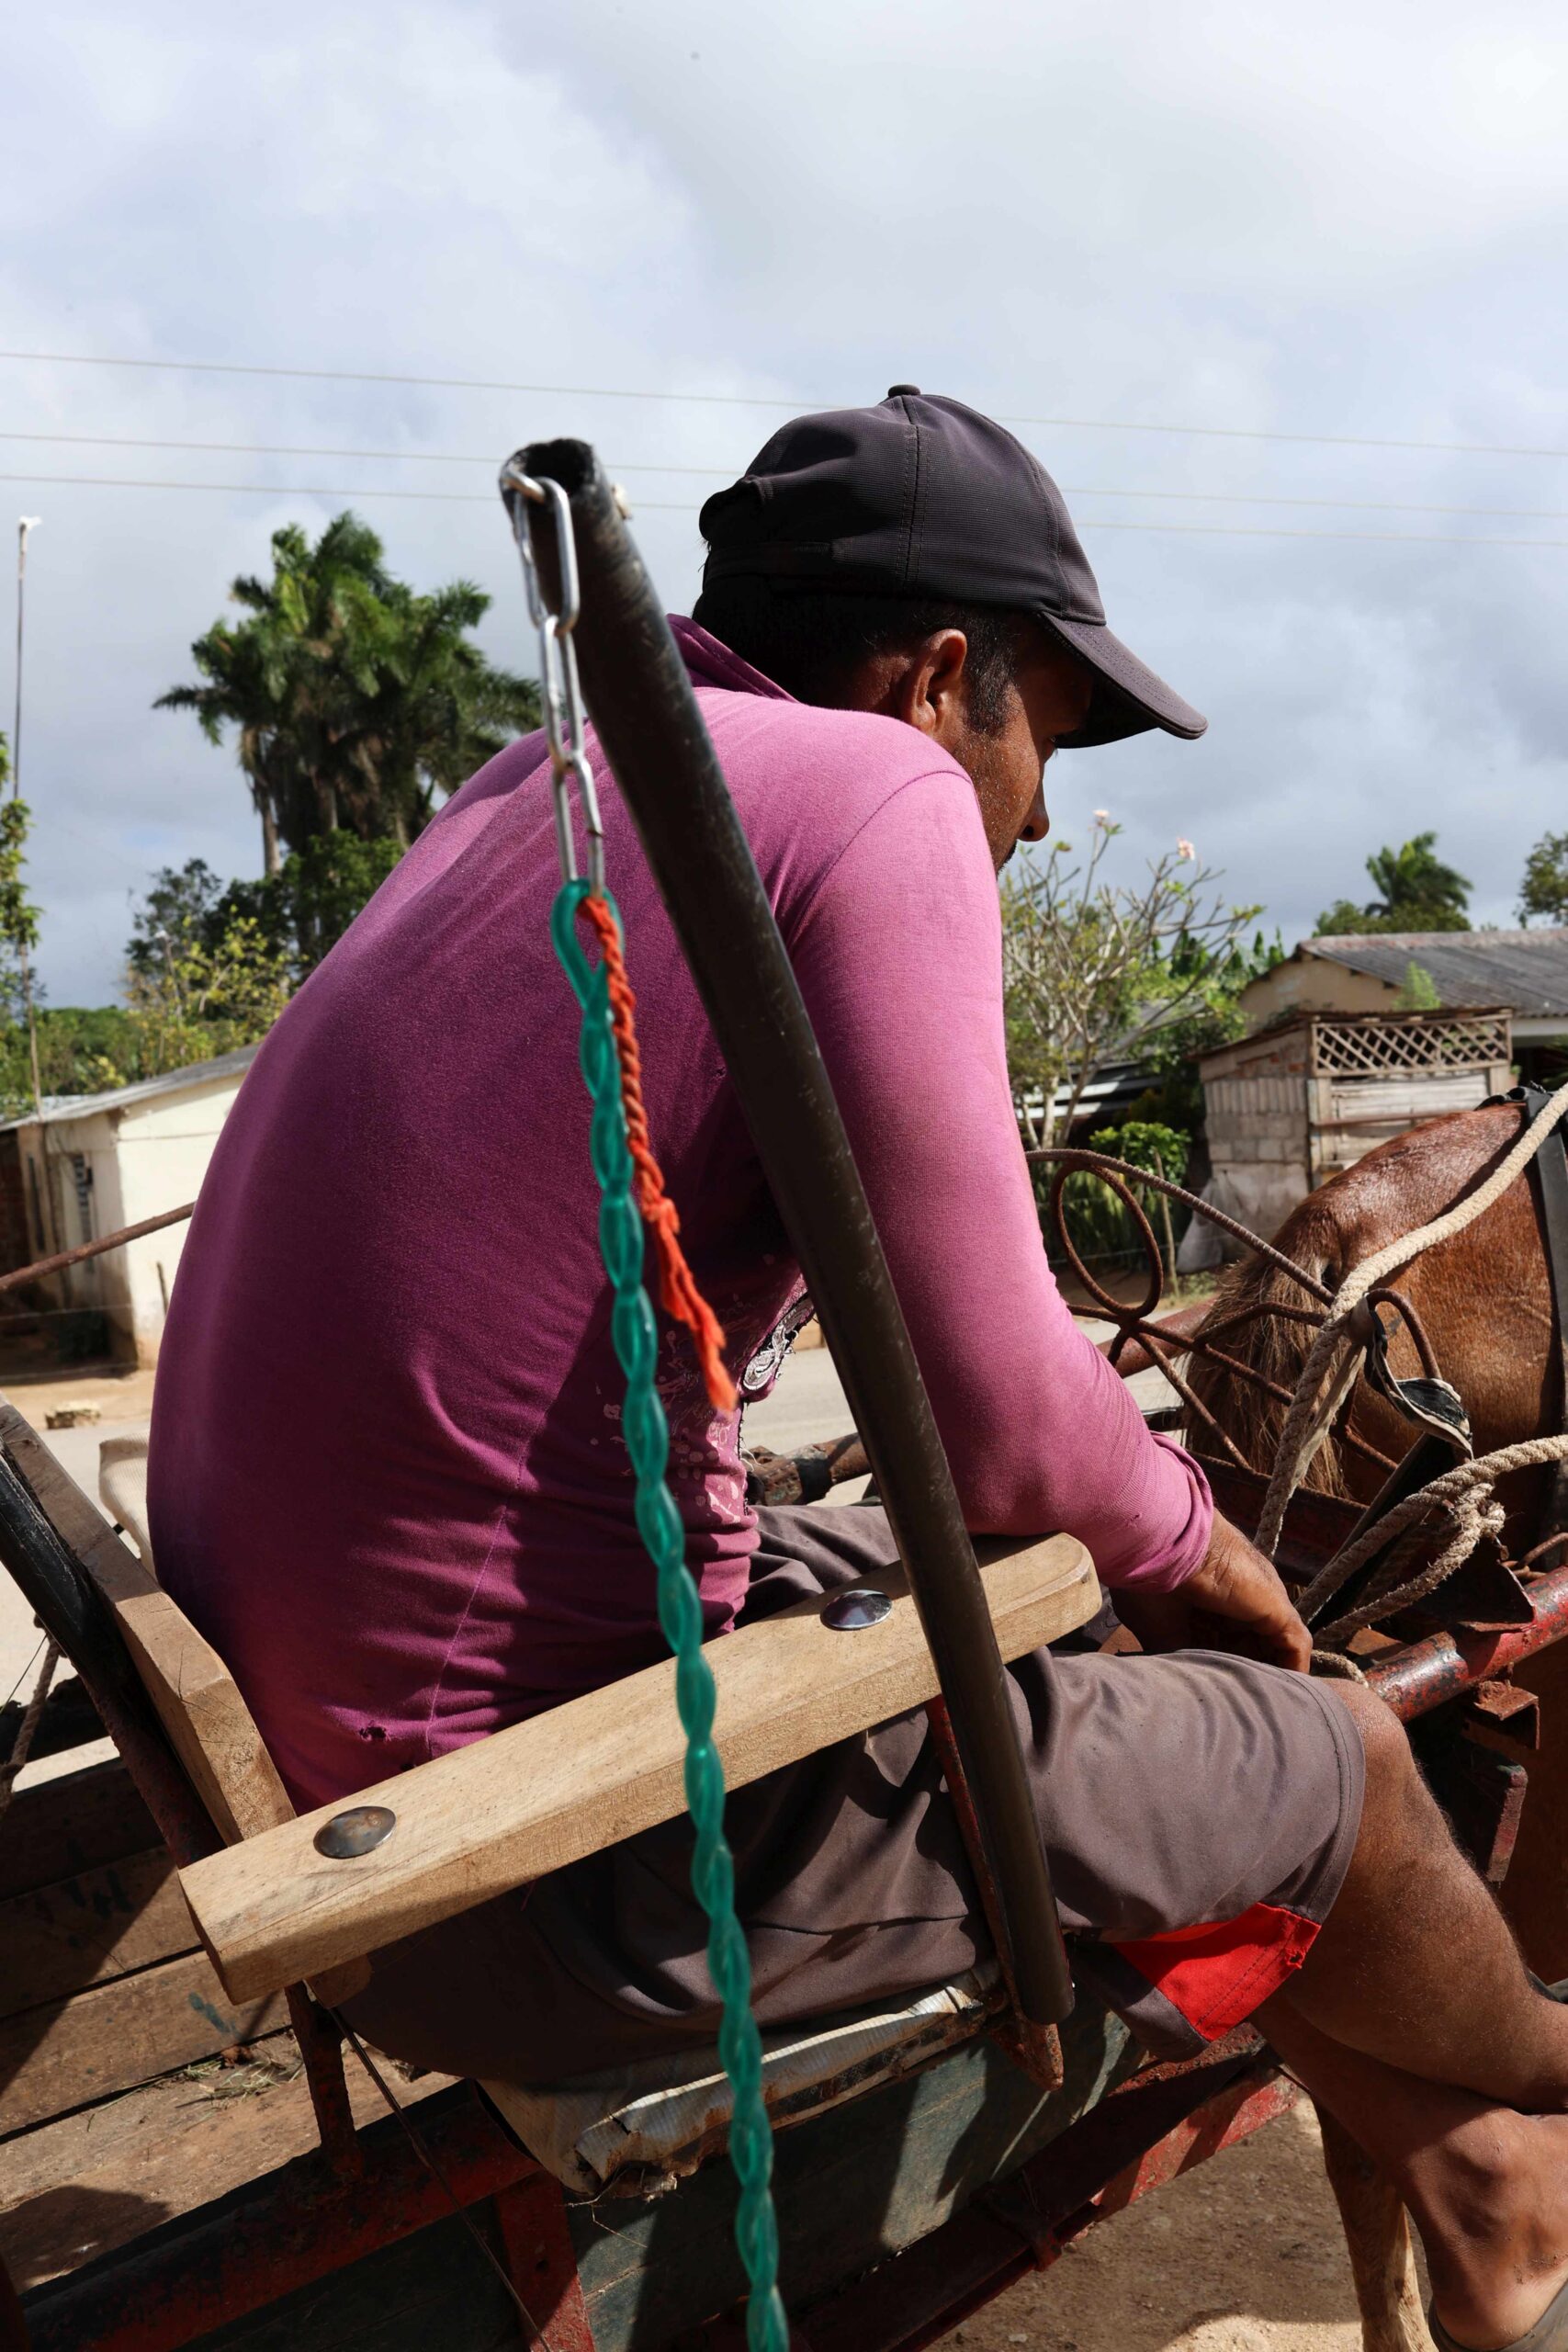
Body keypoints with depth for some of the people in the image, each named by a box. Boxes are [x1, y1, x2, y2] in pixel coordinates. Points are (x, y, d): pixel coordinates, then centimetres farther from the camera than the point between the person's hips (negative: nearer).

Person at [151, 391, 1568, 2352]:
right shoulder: (874, 790, -14)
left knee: (1066, 1605, 23)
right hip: (552, 1873, -9)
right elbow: (997, 1430, -20)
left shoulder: (533, 792, 12)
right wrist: (1184, 1535, 3)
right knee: (1335, 1764, 7)